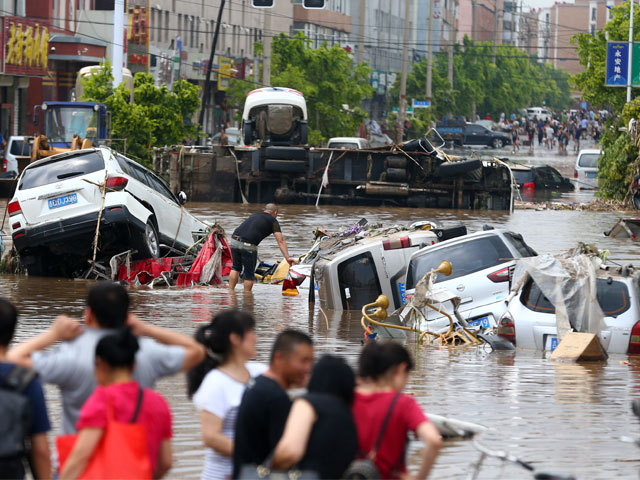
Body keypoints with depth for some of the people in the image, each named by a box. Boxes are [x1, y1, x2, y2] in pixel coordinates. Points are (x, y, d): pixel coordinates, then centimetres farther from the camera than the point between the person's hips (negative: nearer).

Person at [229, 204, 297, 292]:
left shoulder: (254, 215, 29)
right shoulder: (273, 221, 12)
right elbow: (281, 241, 2)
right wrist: (287, 257, -4)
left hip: (233, 241, 5)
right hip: (248, 245, -5)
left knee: (236, 267, 25)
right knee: (249, 273, 10)